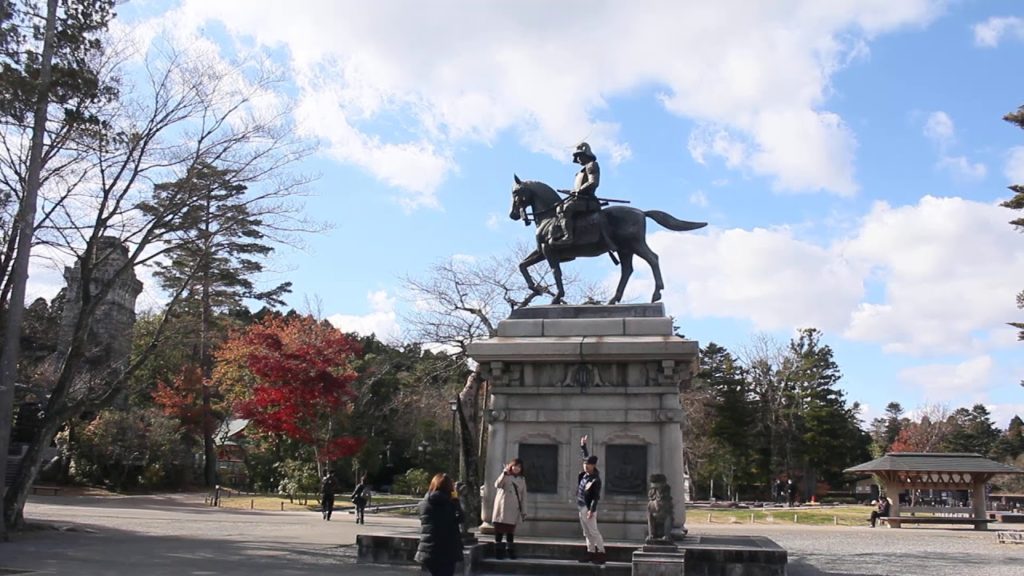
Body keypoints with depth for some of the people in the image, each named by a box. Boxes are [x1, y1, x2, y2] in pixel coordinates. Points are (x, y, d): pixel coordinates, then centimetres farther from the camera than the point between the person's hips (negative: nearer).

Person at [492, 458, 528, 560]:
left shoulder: (522, 479, 12)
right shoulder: (505, 476, 2)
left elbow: (523, 496, 11)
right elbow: (497, 485, -18)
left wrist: (524, 511, 6)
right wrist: (504, 473, -25)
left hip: (514, 509, 3)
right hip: (503, 508, -3)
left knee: (511, 531, 7)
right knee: (500, 530, -1)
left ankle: (511, 552, 13)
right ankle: (498, 552, 5)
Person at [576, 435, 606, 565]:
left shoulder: (596, 480, -19)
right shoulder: (585, 473, 4)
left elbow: (596, 496, -20)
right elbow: (586, 456, 18)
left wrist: (592, 510, -27)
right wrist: (583, 445, 18)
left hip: (588, 508, -9)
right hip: (581, 507, 9)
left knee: (593, 531, -6)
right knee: (587, 532, 12)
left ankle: (601, 553, -1)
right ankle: (591, 552, 17)